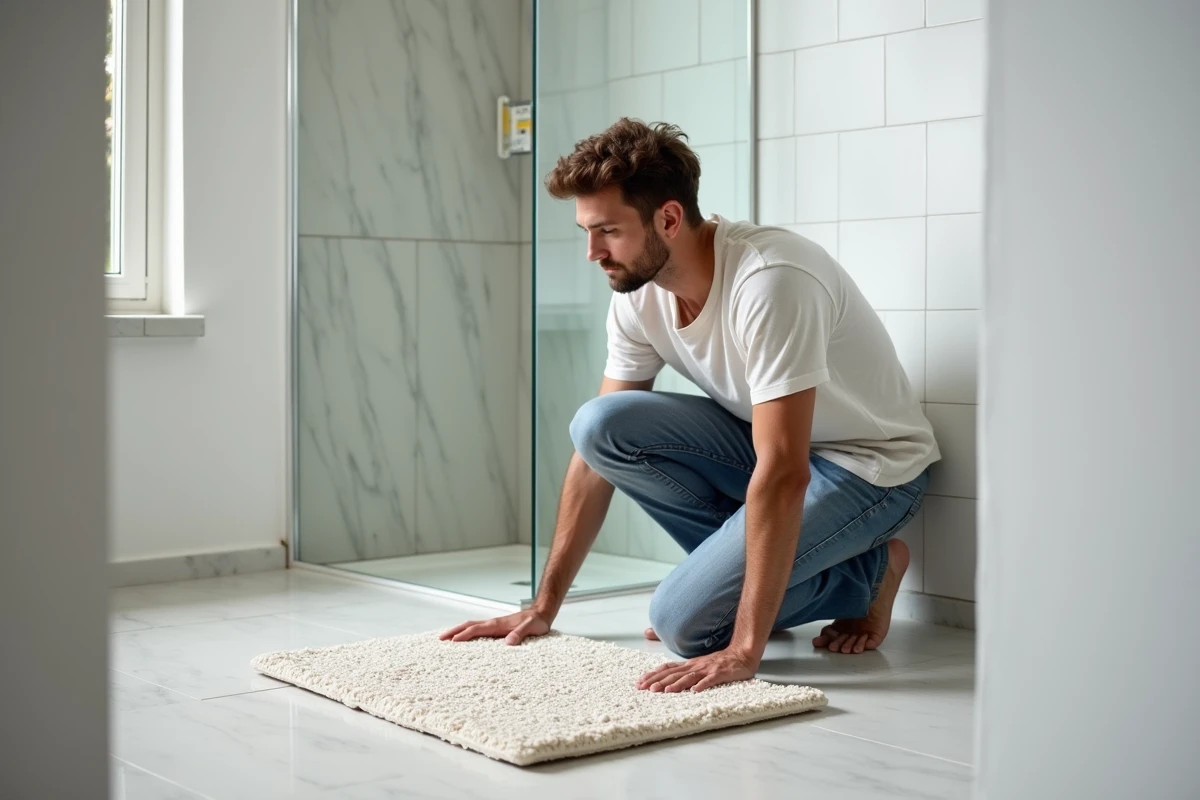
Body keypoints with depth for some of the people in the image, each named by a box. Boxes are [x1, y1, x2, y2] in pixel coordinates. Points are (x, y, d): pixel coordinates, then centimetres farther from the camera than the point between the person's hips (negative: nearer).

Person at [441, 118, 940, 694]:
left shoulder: (769, 280, -32)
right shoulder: (638, 297, -8)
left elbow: (784, 473, -36)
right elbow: (596, 451, -2)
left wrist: (744, 651, -37)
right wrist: (543, 607, -2)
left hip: (871, 466, -7)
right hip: (767, 439, 7)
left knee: (683, 621, -21)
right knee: (598, 424, -16)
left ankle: (866, 571, 2)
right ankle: (751, 563, 0)